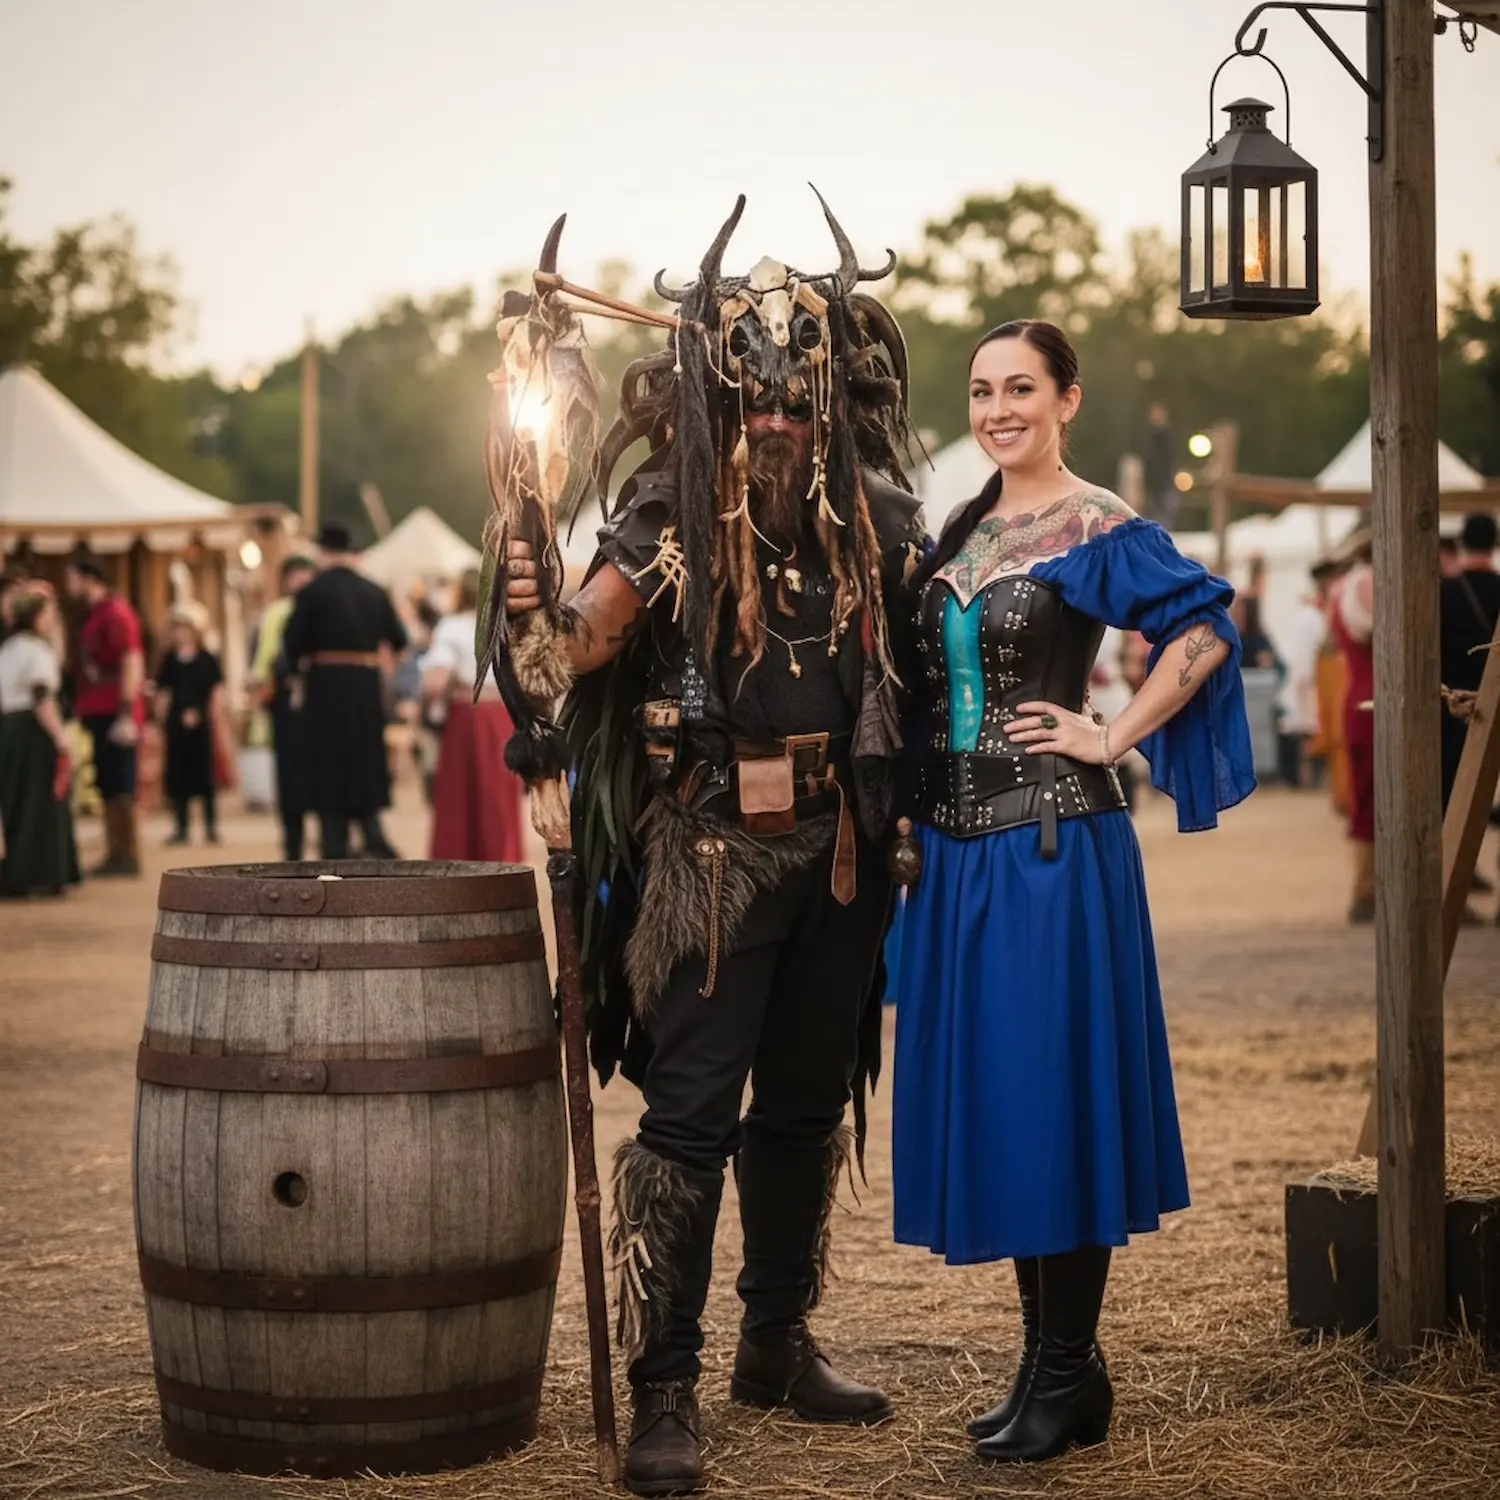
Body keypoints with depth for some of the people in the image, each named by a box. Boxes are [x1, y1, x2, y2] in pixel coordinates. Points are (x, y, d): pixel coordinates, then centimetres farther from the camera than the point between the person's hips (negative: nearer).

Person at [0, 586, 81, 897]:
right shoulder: (38, 650, -11)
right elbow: (42, 700, -18)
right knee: (41, 804, -2)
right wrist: (61, 739, -18)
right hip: (34, 731, -8)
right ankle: (38, 875, -2)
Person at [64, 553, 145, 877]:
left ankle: (129, 855, -2)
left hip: (115, 714, -9)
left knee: (119, 786, -6)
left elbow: (132, 664, -17)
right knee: (107, 786, 11)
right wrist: (81, 708, 16)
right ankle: (115, 854, 15)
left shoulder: (115, 613, -11)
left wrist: (126, 714, -21)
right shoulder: (92, 615, 17)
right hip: (98, 713, 9)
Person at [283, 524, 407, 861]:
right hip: (367, 685, 3)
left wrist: (302, 667, 11)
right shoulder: (374, 592, 4)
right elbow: (398, 640, 10)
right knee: (365, 759, 15)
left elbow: (294, 643, -8)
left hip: (326, 684, -3)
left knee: (329, 764, 4)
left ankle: (334, 849, 3)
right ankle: (375, 839, 4)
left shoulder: (312, 592, -6)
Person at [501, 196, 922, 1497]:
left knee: (807, 1102, 14)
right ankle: (664, 1391, -3)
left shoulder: (875, 510, 3)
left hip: (836, 845, 5)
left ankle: (779, 1346, 29)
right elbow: (590, 633, -22)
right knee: (691, 1110, -8)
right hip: (709, 845, -5)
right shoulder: (670, 509, -9)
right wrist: (537, 618, -41)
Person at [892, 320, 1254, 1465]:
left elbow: (1204, 630, -18)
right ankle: (1055, 1361, 20)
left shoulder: (1098, 529, -7)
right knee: (983, 1099, 9)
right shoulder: (960, 531, 14)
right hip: (957, 845, 7)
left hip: (1052, 843, -7)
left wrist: (1114, 737, -16)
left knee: (1048, 1095, -4)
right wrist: (909, 827, 12)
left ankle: (1065, 1381, 5)